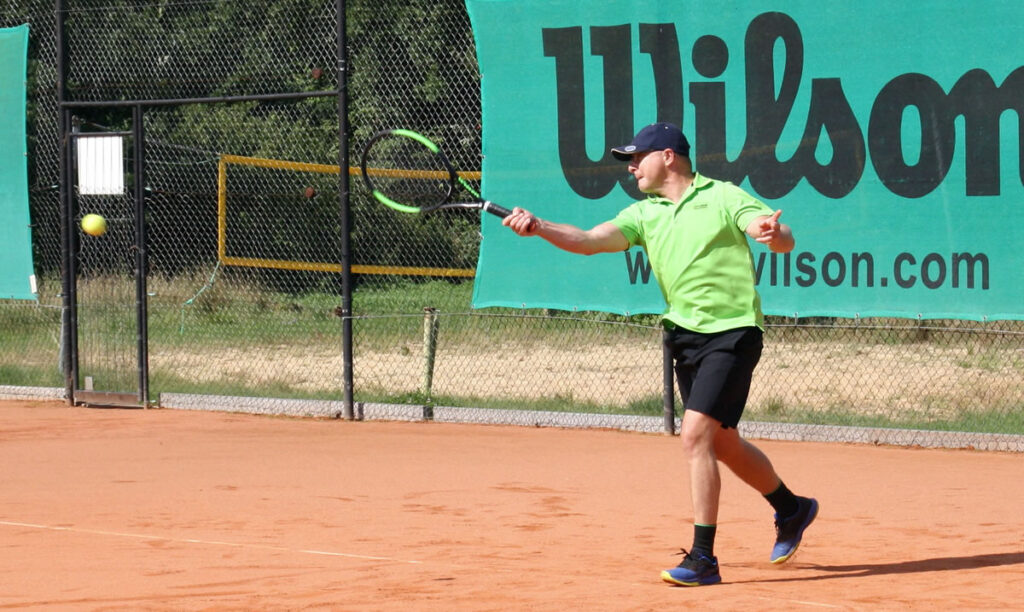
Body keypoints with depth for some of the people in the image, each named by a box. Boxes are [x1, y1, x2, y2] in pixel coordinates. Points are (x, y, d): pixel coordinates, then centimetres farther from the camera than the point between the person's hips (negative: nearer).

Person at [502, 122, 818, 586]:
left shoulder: (724, 198, -5)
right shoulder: (644, 214, 10)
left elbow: (784, 240, -12)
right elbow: (590, 241, -4)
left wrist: (773, 234, -37)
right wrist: (538, 228, -20)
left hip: (732, 334, -7)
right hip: (685, 335, 7)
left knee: (695, 435, -17)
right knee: (723, 444, 16)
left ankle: (703, 557, -14)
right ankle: (791, 509, 40)